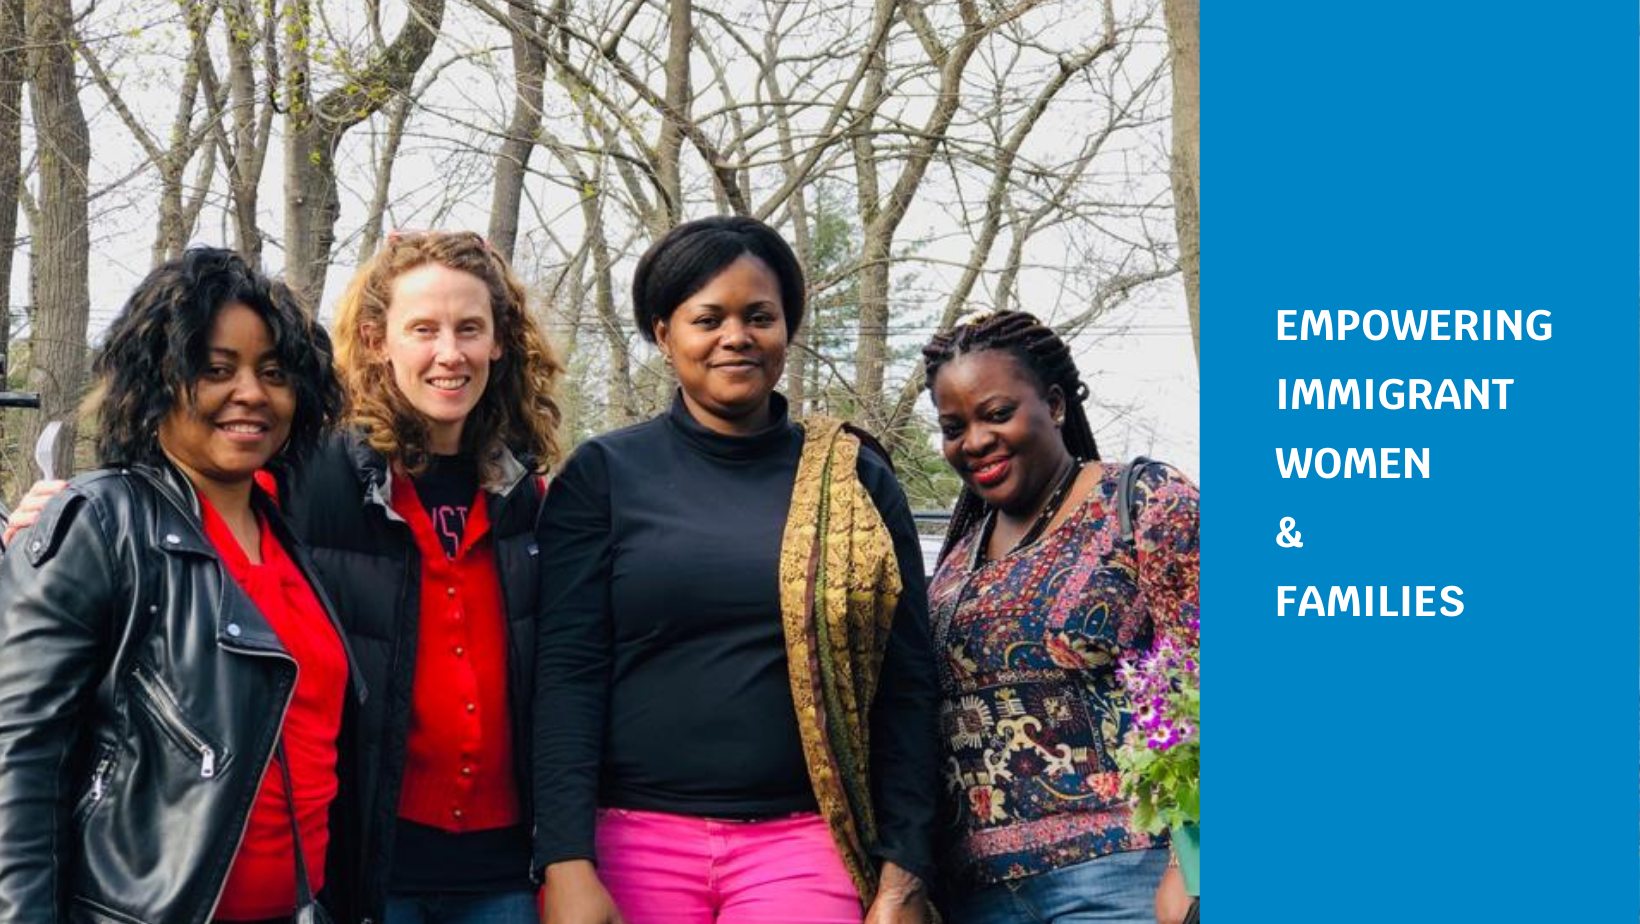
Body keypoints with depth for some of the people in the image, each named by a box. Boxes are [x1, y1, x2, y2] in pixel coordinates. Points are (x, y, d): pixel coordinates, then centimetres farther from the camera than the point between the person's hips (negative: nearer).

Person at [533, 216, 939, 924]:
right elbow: (568, 672, -3)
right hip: (636, 843, 0)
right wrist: (568, 864, -12)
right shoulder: (602, 476, 3)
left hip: (805, 846, 1)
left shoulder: (857, 482, 6)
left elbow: (905, 688, 5)